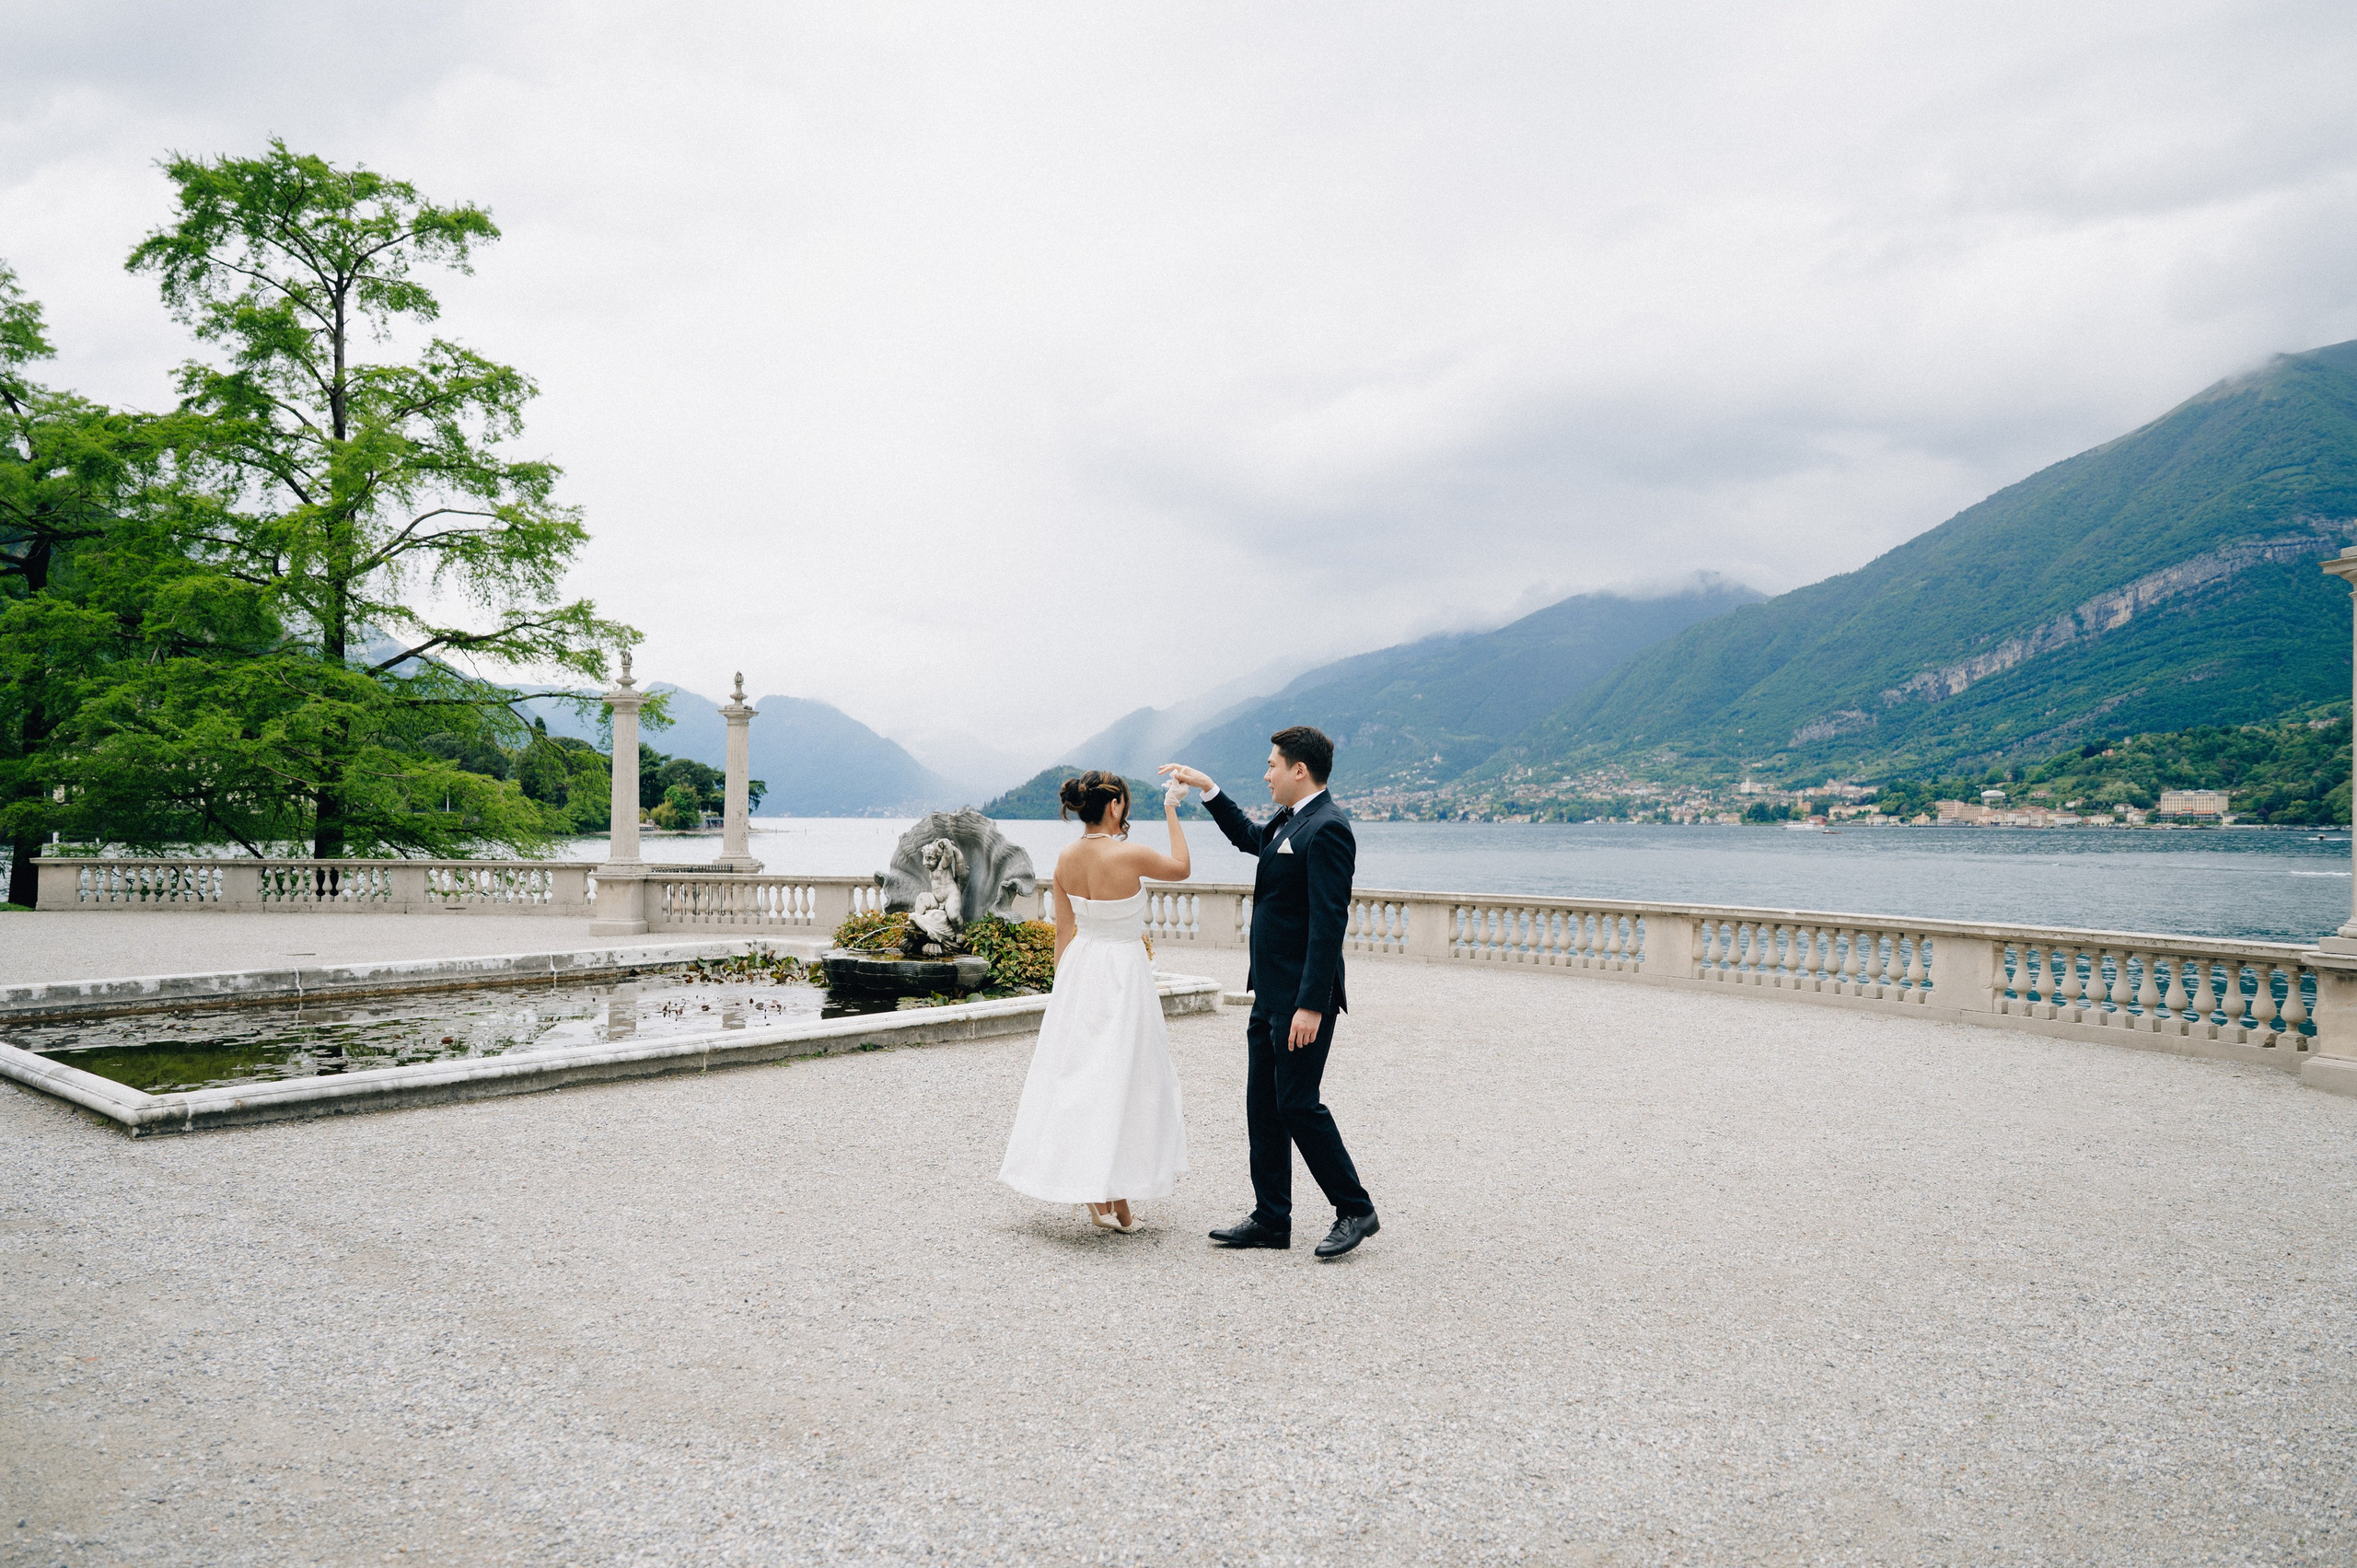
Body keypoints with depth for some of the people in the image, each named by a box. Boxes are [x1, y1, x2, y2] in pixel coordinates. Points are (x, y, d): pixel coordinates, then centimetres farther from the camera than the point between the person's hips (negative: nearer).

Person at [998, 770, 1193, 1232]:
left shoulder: (1065, 860, -1)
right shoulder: (1131, 856, -19)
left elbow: (1063, 930, 6)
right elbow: (1181, 868, 1)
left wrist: (1066, 982, 17)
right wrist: (1171, 812, 9)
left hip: (1078, 968, 6)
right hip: (1122, 972, -6)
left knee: (1078, 1073, 13)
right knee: (1120, 1079, 3)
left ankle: (1095, 1196, 21)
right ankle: (1117, 1202, 8)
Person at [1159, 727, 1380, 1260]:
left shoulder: (1326, 829, -17)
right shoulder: (1288, 822, 13)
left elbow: (1328, 923, -23)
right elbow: (1248, 837, 37)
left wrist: (1311, 1005, -26)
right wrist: (1207, 788, 29)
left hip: (1301, 1000, -10)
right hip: (1271, 995, 10)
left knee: (1297, 1104, -5)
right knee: (1263, 1105, 12)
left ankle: (1355, 1210, 10)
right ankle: (1271, 1219, 20)